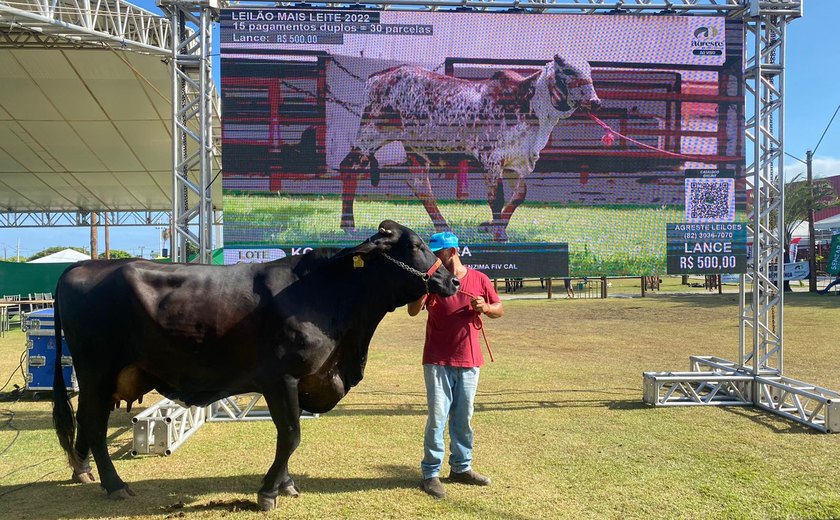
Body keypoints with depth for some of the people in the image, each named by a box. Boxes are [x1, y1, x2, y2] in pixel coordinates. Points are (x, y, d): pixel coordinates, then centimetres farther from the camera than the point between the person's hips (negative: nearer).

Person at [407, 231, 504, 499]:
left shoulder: (479, 279, 1)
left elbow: (499, 310, 8)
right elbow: (412, 311, -10)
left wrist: (485, 308, -14)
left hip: (469, 360, 2)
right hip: (437, 360, -2)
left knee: (464, 418, 13)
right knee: (437, 417, -2)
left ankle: (461, 467, 27)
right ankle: (431, 474, 7)